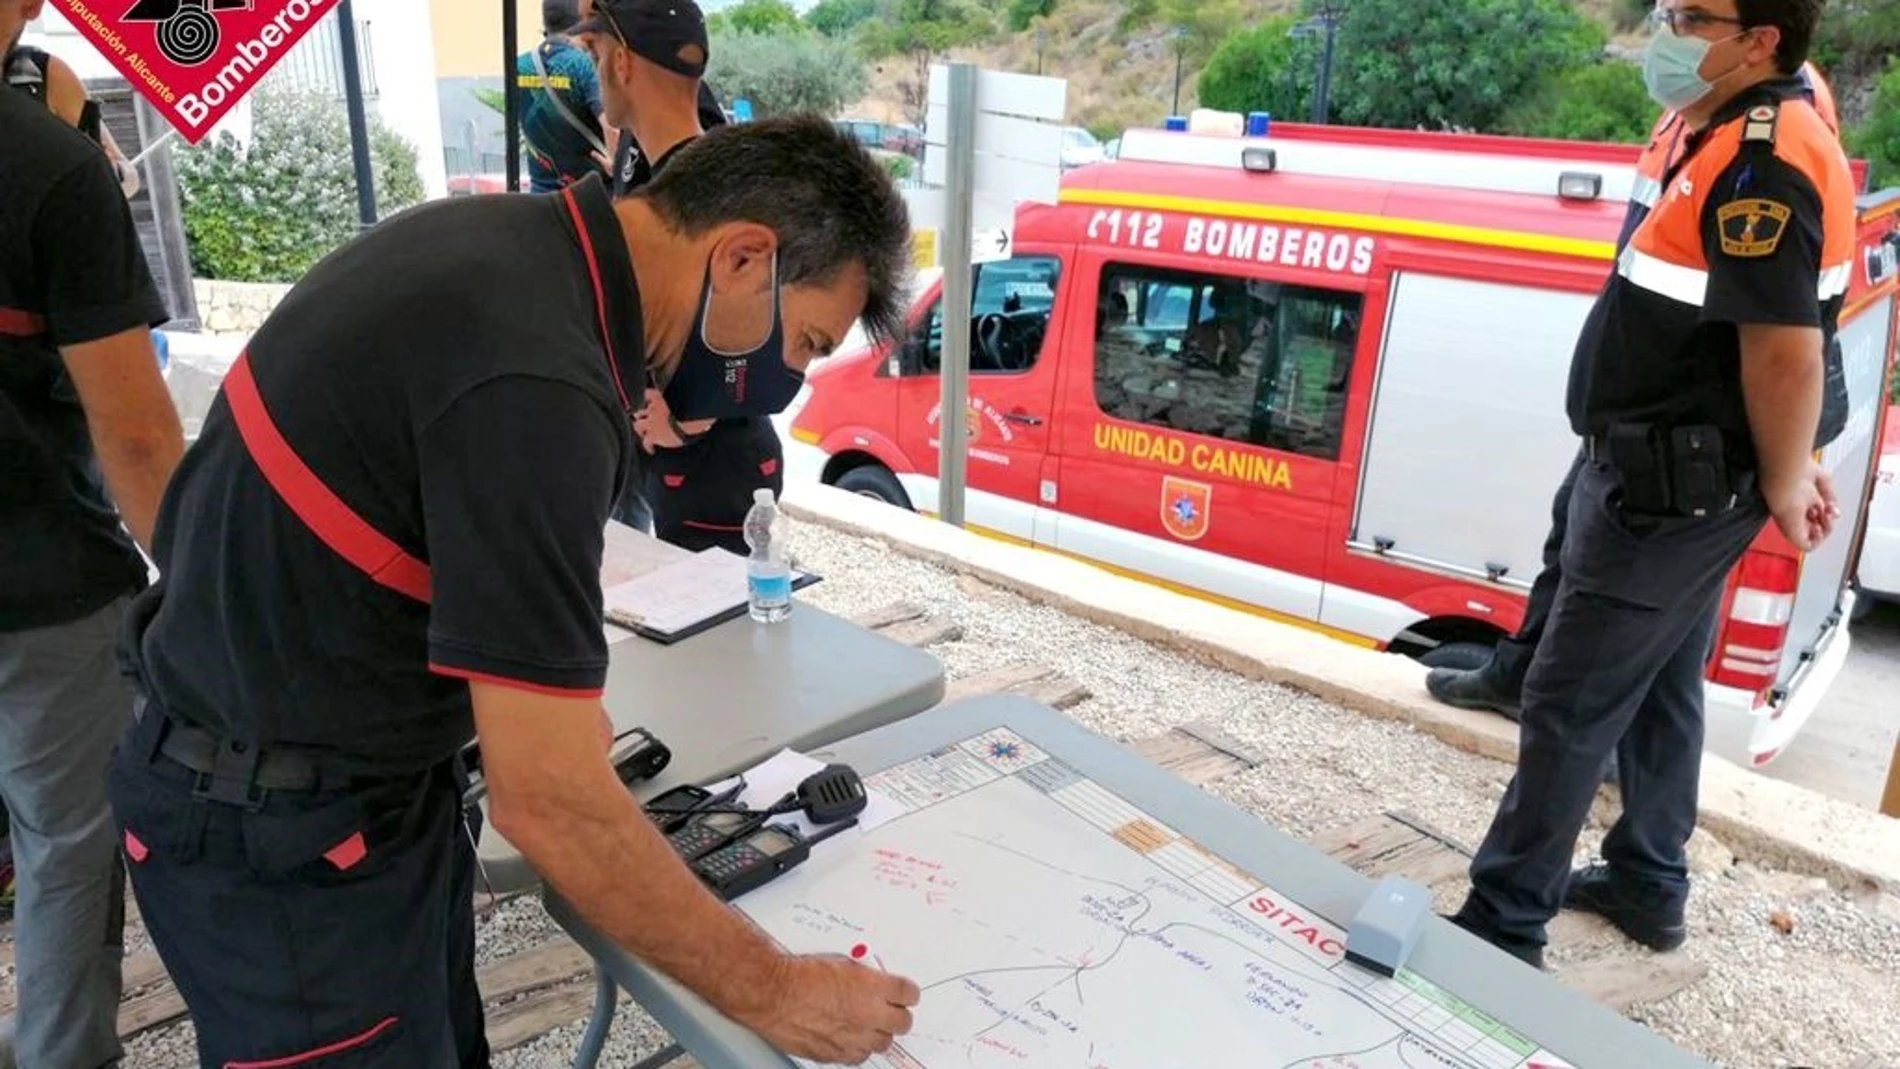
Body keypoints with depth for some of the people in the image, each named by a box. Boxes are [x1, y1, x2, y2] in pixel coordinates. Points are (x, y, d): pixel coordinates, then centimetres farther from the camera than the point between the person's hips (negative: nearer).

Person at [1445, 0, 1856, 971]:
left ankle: (1502, 927, 8)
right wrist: (1789, 465, 16)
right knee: (1658, 689, 20)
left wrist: (1781, 488, -11)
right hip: (1679, 476, 11)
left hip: (1667, 487, -10)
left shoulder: (1761, 161, -22)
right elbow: (1780, 346, 16)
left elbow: (1787, 351, -25)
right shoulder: (1742, 142, 11)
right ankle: (1647, 883, 36)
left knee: (1569, 704, -3)